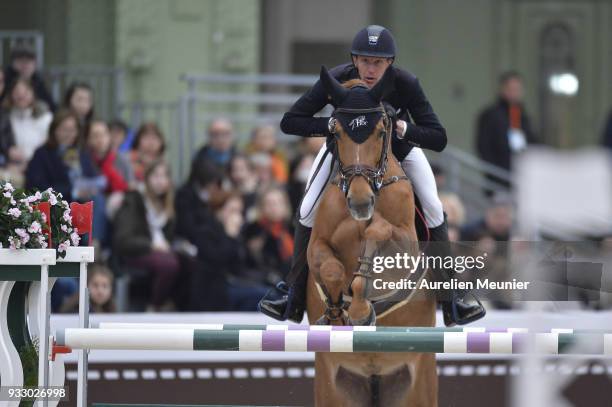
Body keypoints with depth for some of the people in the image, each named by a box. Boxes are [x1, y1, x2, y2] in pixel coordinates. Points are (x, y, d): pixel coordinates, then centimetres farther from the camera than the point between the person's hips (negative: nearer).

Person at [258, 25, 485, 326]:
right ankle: (294, 291, 5)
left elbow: (438, 139, -35)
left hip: (399, 143, 0)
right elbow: (289, 122, -32)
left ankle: (450, 297, -1)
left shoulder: (405, 84, -35)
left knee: (433, 209, -11)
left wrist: (401, 128, -51)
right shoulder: (337, 80, -34)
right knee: (309, 211, -10)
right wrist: (332, 124, -45)